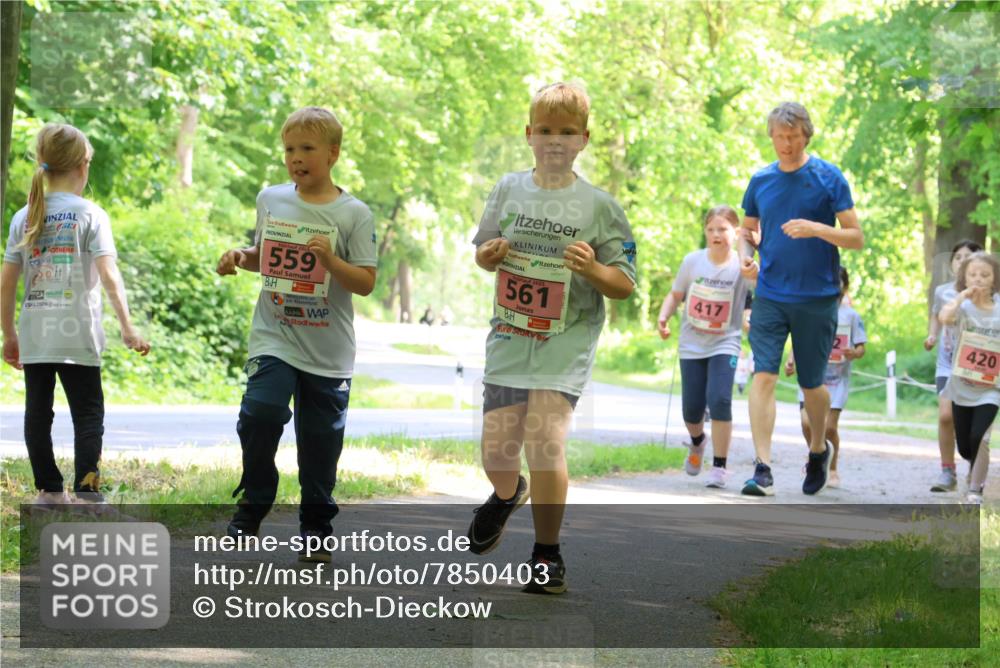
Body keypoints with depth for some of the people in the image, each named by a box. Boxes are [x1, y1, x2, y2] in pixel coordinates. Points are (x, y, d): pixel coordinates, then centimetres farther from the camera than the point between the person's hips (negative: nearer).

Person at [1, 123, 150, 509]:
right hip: (77, 332, -4)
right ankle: (86, 491, -6)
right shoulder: (90, 214, -4)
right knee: (88, 412, 3)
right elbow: (109, 275, -13)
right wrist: (127, 328, -12)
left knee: (38, 412, 9)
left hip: (34, 333, 4)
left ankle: (49, 491, 13)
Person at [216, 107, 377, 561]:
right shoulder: (270, 200, 7)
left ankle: (316, 528, 21)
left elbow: (366, 283, -6)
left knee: (320, 441, 5)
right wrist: (240, 258, 2)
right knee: (260, 413, -20)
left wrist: (330, 259, -21)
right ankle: (252, 509, 0)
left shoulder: (353, 214, -3)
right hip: (274, 338, 1)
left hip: (329, 349, -1)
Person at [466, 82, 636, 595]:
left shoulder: (598, 206, -5)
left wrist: (593, 269, -22)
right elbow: (483, 253, 18)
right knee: (496, 451, 8)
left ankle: (548, 555, -2)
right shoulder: (509, 190, 5)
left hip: (566, 343, -4)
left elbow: (625, 286, -2)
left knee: (545, 439, -18)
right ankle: (507, 495, 46)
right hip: (509, 337, 4)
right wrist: (490, 255, -6)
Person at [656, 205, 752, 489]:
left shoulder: (742, 266, -9)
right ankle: (697, 443, 43)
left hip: (725, 345, -3)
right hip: (692, 345, 3)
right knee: (692, 409, 6)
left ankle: (719, 467, -8)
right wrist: (663, 317, -8)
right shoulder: (692, 261, -3)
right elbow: (675, 295, 8)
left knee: (719, 401, -21)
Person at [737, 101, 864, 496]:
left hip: (817, 298, -2)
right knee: (763, 375, -13)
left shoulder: (829, 177, -3)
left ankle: (818, 450, 36)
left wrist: (816, 229, -22)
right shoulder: (761, 180, 7)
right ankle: (763, 469, -16)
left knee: (811, 384, 9)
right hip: (770, 296, 2)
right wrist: (745, 256, -2)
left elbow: (856, 237, -5)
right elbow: (748, 229, 20)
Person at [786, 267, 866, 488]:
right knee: (807, 422, -12)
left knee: (829, 425, -8)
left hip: (838, 379, -1)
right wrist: (791, 360, -8)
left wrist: (855, 353, -21)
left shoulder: (850, 316, 2)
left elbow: (861, 347, 2)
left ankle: (832, 469, 15)